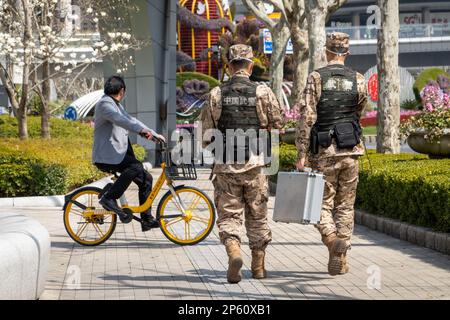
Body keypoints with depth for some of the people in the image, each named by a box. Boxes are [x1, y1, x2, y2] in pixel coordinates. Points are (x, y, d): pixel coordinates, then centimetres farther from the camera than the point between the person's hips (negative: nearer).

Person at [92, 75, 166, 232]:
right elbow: (119, 120, -29)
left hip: (118, 155, 10)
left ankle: (147, 219, 10)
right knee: (136, 166, -30)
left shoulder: (116, 105, 22)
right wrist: (141, 130, -42)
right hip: (106, 156, -10)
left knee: (146, 178, 6)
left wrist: (154, 134, 19)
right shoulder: (105, 104, -12)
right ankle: (109, 198, -23)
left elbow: (130, 120, 26)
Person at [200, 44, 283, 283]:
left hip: (225, 166, 0)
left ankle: (233, 252, -19)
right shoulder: (263, 92, -4)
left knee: (229, 215, 6)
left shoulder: (216, 94, -1)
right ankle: (258, 266, 22)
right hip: (255, 164, 0)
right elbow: (276, 126, 0)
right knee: (257, 216, 14)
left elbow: (206, 132, 0)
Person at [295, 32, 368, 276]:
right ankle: (340, 259, 11)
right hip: (351, 151, 3)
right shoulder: (358, 80, 2)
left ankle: (332, 239, -20)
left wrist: (302, 154, -9)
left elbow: (306, 117, -11)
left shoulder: (316, 78, -6)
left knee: (322, 204, 7)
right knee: (345, 206, 11)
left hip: (323, 153, -2)